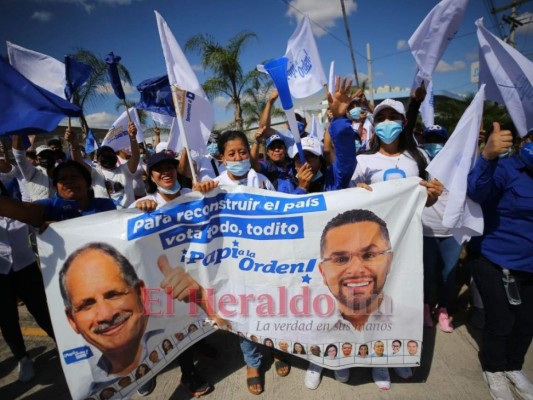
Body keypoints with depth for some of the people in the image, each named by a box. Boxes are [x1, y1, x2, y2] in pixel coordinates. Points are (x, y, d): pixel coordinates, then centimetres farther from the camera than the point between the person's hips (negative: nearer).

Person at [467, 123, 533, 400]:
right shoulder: (505, 168, -16)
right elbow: (476, 191, -36)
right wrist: (488, 155, -52)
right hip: (496, 262, -6)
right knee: (501, 321, 5)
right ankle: (493, 370, 33)